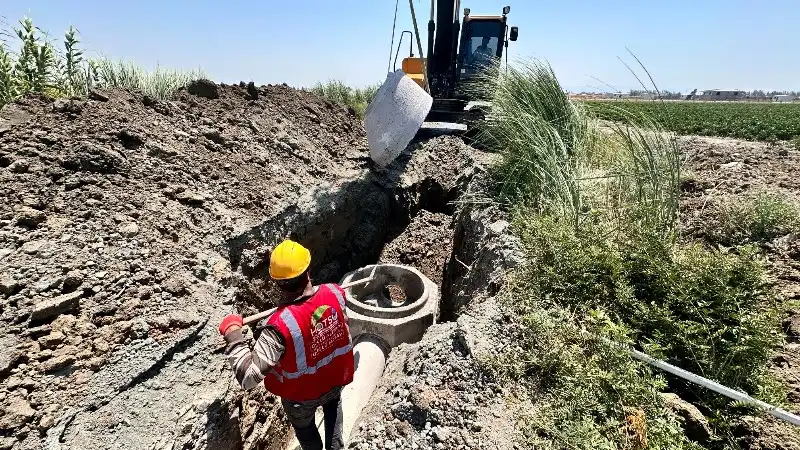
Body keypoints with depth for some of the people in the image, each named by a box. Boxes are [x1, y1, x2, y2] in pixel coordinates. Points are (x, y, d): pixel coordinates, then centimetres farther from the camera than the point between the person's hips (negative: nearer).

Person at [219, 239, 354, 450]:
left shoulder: (280, 325, -41)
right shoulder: (334, 293, -28)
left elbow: (249, 376, -38)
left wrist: (232, 334, -28)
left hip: (301, 395, -3)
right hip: (335, 378, 3)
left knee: (304, 428, 31)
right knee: (333, 405, 38)